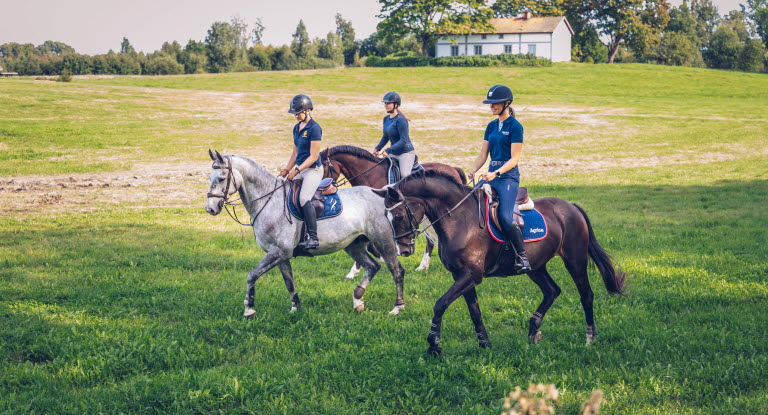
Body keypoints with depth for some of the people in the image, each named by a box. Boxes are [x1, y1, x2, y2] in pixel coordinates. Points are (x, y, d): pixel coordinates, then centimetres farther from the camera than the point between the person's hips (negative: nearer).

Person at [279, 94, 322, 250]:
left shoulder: (314, 128, -13)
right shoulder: (297, 128, 13)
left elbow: (313, 157, -16)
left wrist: (297, 170, -18)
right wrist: (286, 171, 12)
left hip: (313, 169, -9)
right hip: (300, 169, 9)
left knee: (304, 198, -27)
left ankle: (313, 238, -30)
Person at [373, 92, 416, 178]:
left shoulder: (400, 120, -16)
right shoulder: (386, 119, 10)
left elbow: (403, 140, -21)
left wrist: (388, 150, -26)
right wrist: (377, 149, 8)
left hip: (406, 152, -9)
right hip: (393, 153, 9)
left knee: (404, 174, -26)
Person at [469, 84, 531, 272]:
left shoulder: (515, 126, -6)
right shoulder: (491, 126, 16)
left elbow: (515, 158, -11)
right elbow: (483, 155, 16)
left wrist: (496, 173, -23)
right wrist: (471, 172, -1)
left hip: (508, 174, -8)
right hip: (491, 174, 8)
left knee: (506, 216, -21)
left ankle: (522, 257, -12)